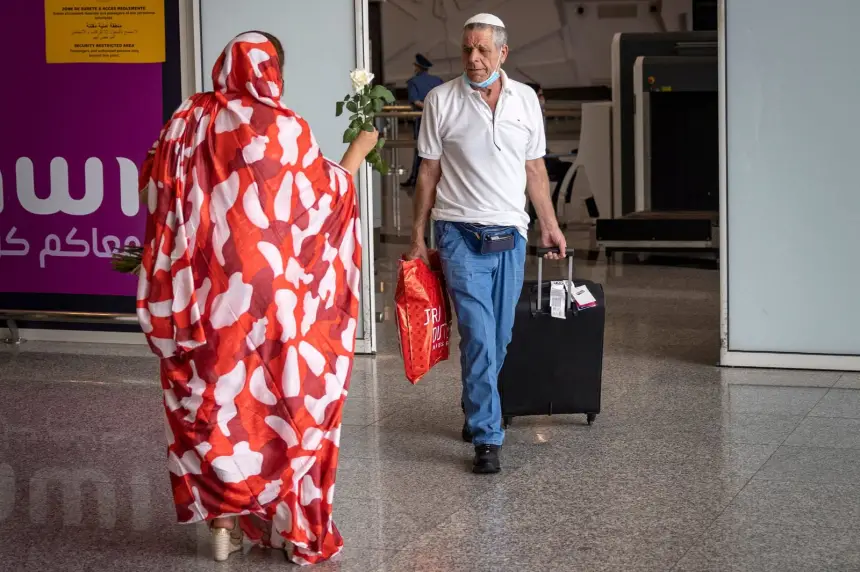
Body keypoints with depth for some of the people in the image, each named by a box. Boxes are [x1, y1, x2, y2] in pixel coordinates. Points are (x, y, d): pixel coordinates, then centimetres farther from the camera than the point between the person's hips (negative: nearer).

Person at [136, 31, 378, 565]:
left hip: (205, 291, 3)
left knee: (214, 395, 12)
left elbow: (161, 203, 7)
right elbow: (321, 200, 0)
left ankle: (223, 518, 15)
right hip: (269, 293, -3)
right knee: (277, 399, 7)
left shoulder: (186, 124, 1)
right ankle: (289, 522, 14)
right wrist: (358, 153, 15)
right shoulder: (284, 130, -10)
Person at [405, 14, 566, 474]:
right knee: (479, 338, -11)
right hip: (461, 234, -4)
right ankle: (486, 437, -8)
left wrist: (550, 224, 12)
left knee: (499, 339, 10)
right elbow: (428, 172, 1)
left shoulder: (525, 100, 7)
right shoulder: (441, 101, -2)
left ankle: (476, 414, 30)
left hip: (510, 234, 4)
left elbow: (535, 168, 14)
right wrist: (418, 238, 1)